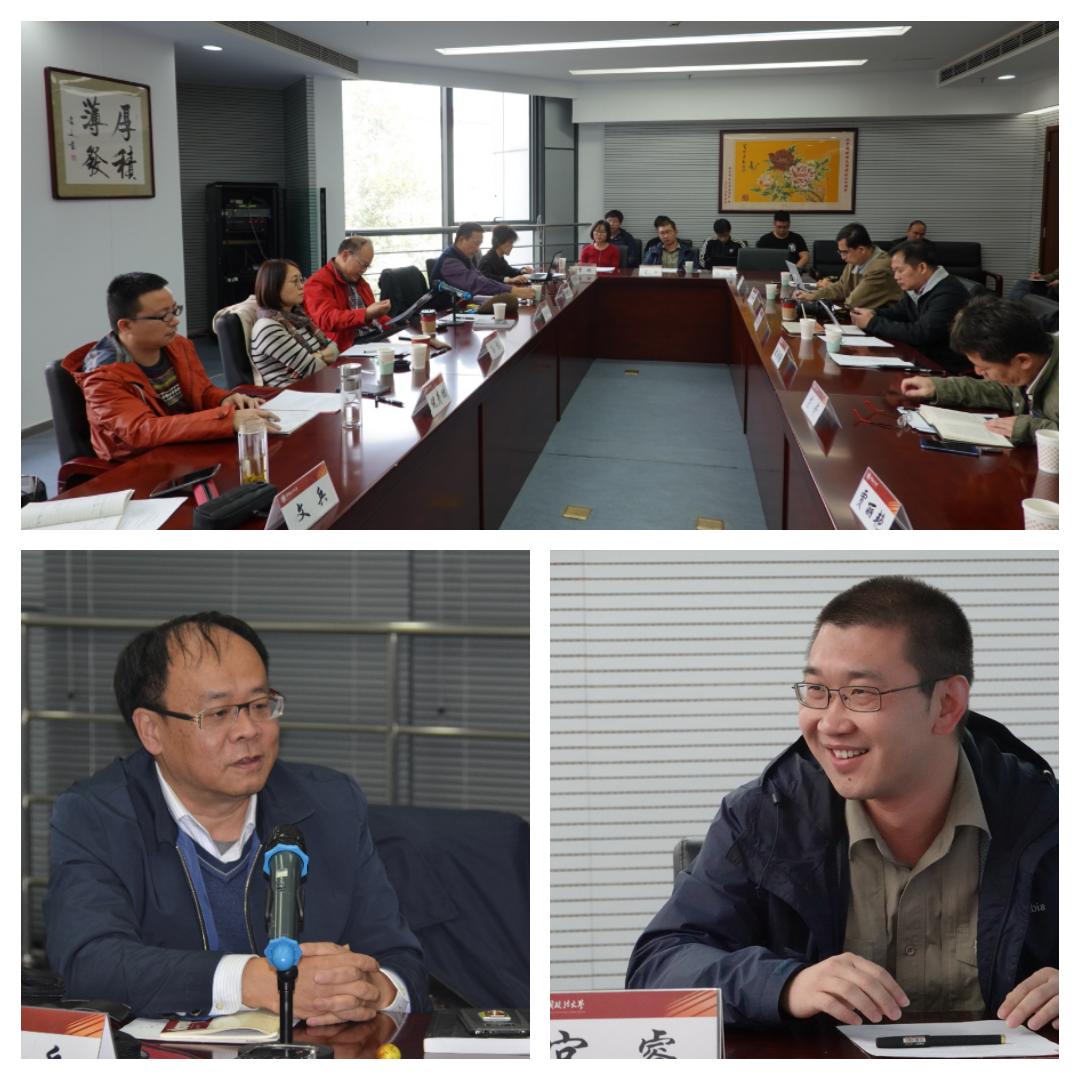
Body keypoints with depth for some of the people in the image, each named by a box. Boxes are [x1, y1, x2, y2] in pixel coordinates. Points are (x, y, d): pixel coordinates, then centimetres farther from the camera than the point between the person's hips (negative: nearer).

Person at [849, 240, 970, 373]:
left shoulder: (948, 293, -23)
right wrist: (873, 314, -2)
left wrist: (873, 323, -18)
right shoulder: (916, 288, 5)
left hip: (948, 370, -8)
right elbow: (897, 312, 21)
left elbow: (920, 334, -27)